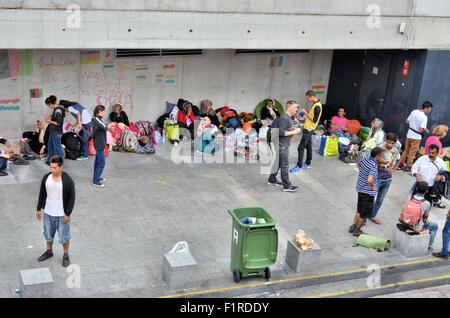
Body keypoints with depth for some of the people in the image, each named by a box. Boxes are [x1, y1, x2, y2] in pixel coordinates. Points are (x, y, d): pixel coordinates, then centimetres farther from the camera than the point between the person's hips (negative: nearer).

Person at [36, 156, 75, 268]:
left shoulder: (68, 180, -21)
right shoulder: (46, 178, -8)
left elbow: (72, 198, -14)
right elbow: (42, 194, 5)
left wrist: (68, 214, -14)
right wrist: (39, 209, 7)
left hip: (62, 214, -4)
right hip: (48, 212, 4)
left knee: (64, 235, 11)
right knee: (48, 233, 22)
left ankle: (66, 255, 31)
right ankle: (49, 251, 45)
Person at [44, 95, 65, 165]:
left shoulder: (58, 111, -25)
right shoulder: (56, 108, 4)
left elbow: (59, 123, -25)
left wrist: (50, 121, -15)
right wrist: (49, 117, 5)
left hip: (57, 132, -10)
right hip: (53, 131, 10)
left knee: (57, 147, 1)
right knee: (50, 146, 21)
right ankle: (50, 160, 34)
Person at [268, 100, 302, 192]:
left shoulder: (288, 118, 12)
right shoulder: (284, 118, -20)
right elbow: (281, 132, -26)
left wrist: (294, 130, 7)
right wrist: (293, 132, -19)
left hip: (284, 144, 10)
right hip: (282, 145, -10)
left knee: (278, 163, 18)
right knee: (285, 165, -6)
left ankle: (272, 180, 29)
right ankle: (287, 186, -3)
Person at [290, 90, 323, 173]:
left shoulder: (317, 106, -20)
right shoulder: (314, 105, 10)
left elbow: (314, 120, -23)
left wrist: (306, 113, -19)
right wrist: (306, 112, 5)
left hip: (308, 129, -10)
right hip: (308, 129, 10)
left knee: (301, 147, -9)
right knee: (308, 145, 17)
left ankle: (299, 166, -6)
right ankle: (308, 164, 26)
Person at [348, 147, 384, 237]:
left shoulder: (365, 159, -3)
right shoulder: (373, 166, -28)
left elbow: (359, 164, 20)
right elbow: (370, 180, -42)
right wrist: (372, 186, -23)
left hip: (360, 188, 8)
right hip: (368, 192, -8)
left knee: (359, 209, 24)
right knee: (364, 212, 10)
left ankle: (353, 226, 34)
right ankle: (357, 230, 22)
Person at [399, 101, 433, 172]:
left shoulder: (414, 112, -3)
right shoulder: (424, 117, -21)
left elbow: (407, 122, 7)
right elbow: (420, 130, -24)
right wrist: (425, 130, -5)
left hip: (409, 134, 6)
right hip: (416, 137, -6)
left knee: (406, 150, 22)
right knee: (412, 153, 8)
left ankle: (402, 163, 32)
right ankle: (408, 167, 18)